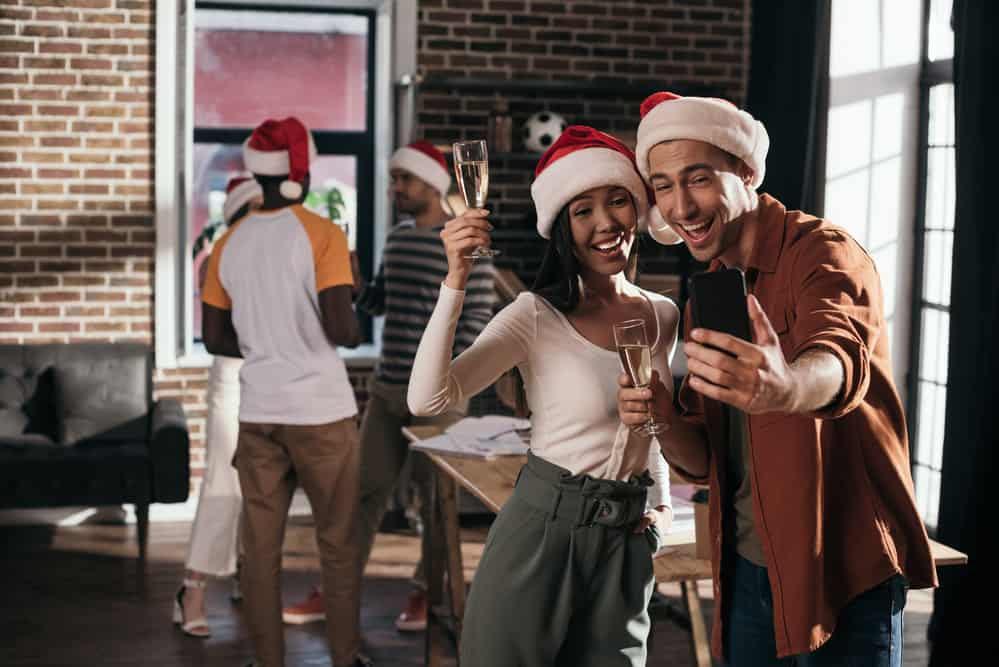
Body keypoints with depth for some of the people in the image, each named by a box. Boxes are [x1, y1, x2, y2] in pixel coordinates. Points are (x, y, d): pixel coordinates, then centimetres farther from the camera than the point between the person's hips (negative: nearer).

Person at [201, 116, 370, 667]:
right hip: (321, 411, -4)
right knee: (338, 542, 9)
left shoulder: (229, 243, 6)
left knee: (260, 545, 8)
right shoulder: (321, 234, -9)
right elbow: (341, 327, -17)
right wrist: (355, 334, 5)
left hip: (257, 412, 4)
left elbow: (215, 338, 8)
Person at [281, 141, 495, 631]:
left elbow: (477, 318, -13)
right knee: (366, 490, 8)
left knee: (435, 495, 4)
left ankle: (426, 594, 18)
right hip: (386, 388, 7)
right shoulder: (397, 238, 12)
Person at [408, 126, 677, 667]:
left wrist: (662, 499, 8)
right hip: (540, 529, -4)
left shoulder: (664, 317, 4)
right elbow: (427, 400, -25)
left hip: (628, 545, 5)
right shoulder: (536, 317, -12)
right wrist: (456, 281, -30)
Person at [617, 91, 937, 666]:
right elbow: (704, 462, 9)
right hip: (747, 569, 7)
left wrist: (784, 388, -60)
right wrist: (662, 420, -14)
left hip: (843, 571, -7)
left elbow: (837, 361, -37)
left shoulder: (823, 253, -14)